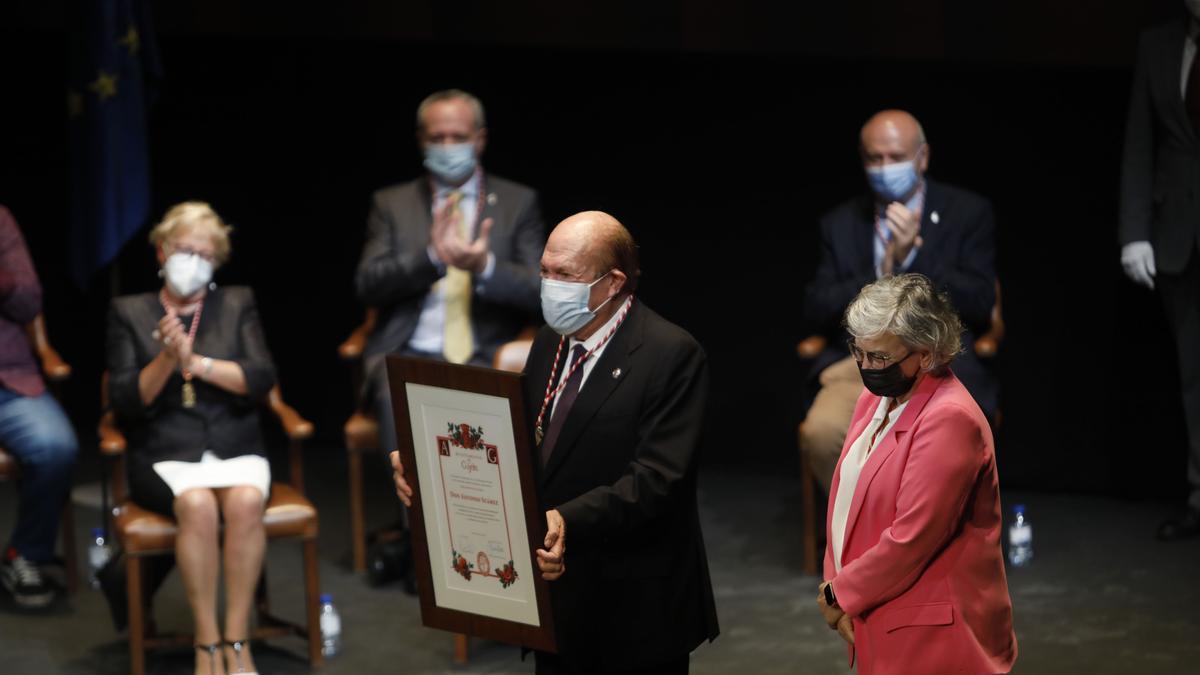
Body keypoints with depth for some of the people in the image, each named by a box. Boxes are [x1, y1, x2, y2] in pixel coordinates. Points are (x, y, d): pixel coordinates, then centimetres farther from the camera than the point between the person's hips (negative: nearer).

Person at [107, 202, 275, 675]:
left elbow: (261, 379, 0)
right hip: (165, 453, -1)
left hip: (235, 446, 1)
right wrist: (166, 360, -14)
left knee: (246, 500, -33)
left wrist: (197, 362, -11)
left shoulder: (237, 304, 15)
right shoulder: (129, 312, 12)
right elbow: (125, 402, 2)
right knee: (197, 504, -35)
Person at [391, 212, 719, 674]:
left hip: (635, 607, -7)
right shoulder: (549, 344, 9)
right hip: (557, 600, 7)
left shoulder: (671, 355, -16)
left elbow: (656, 477, -25)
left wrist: (570, 521, -39)